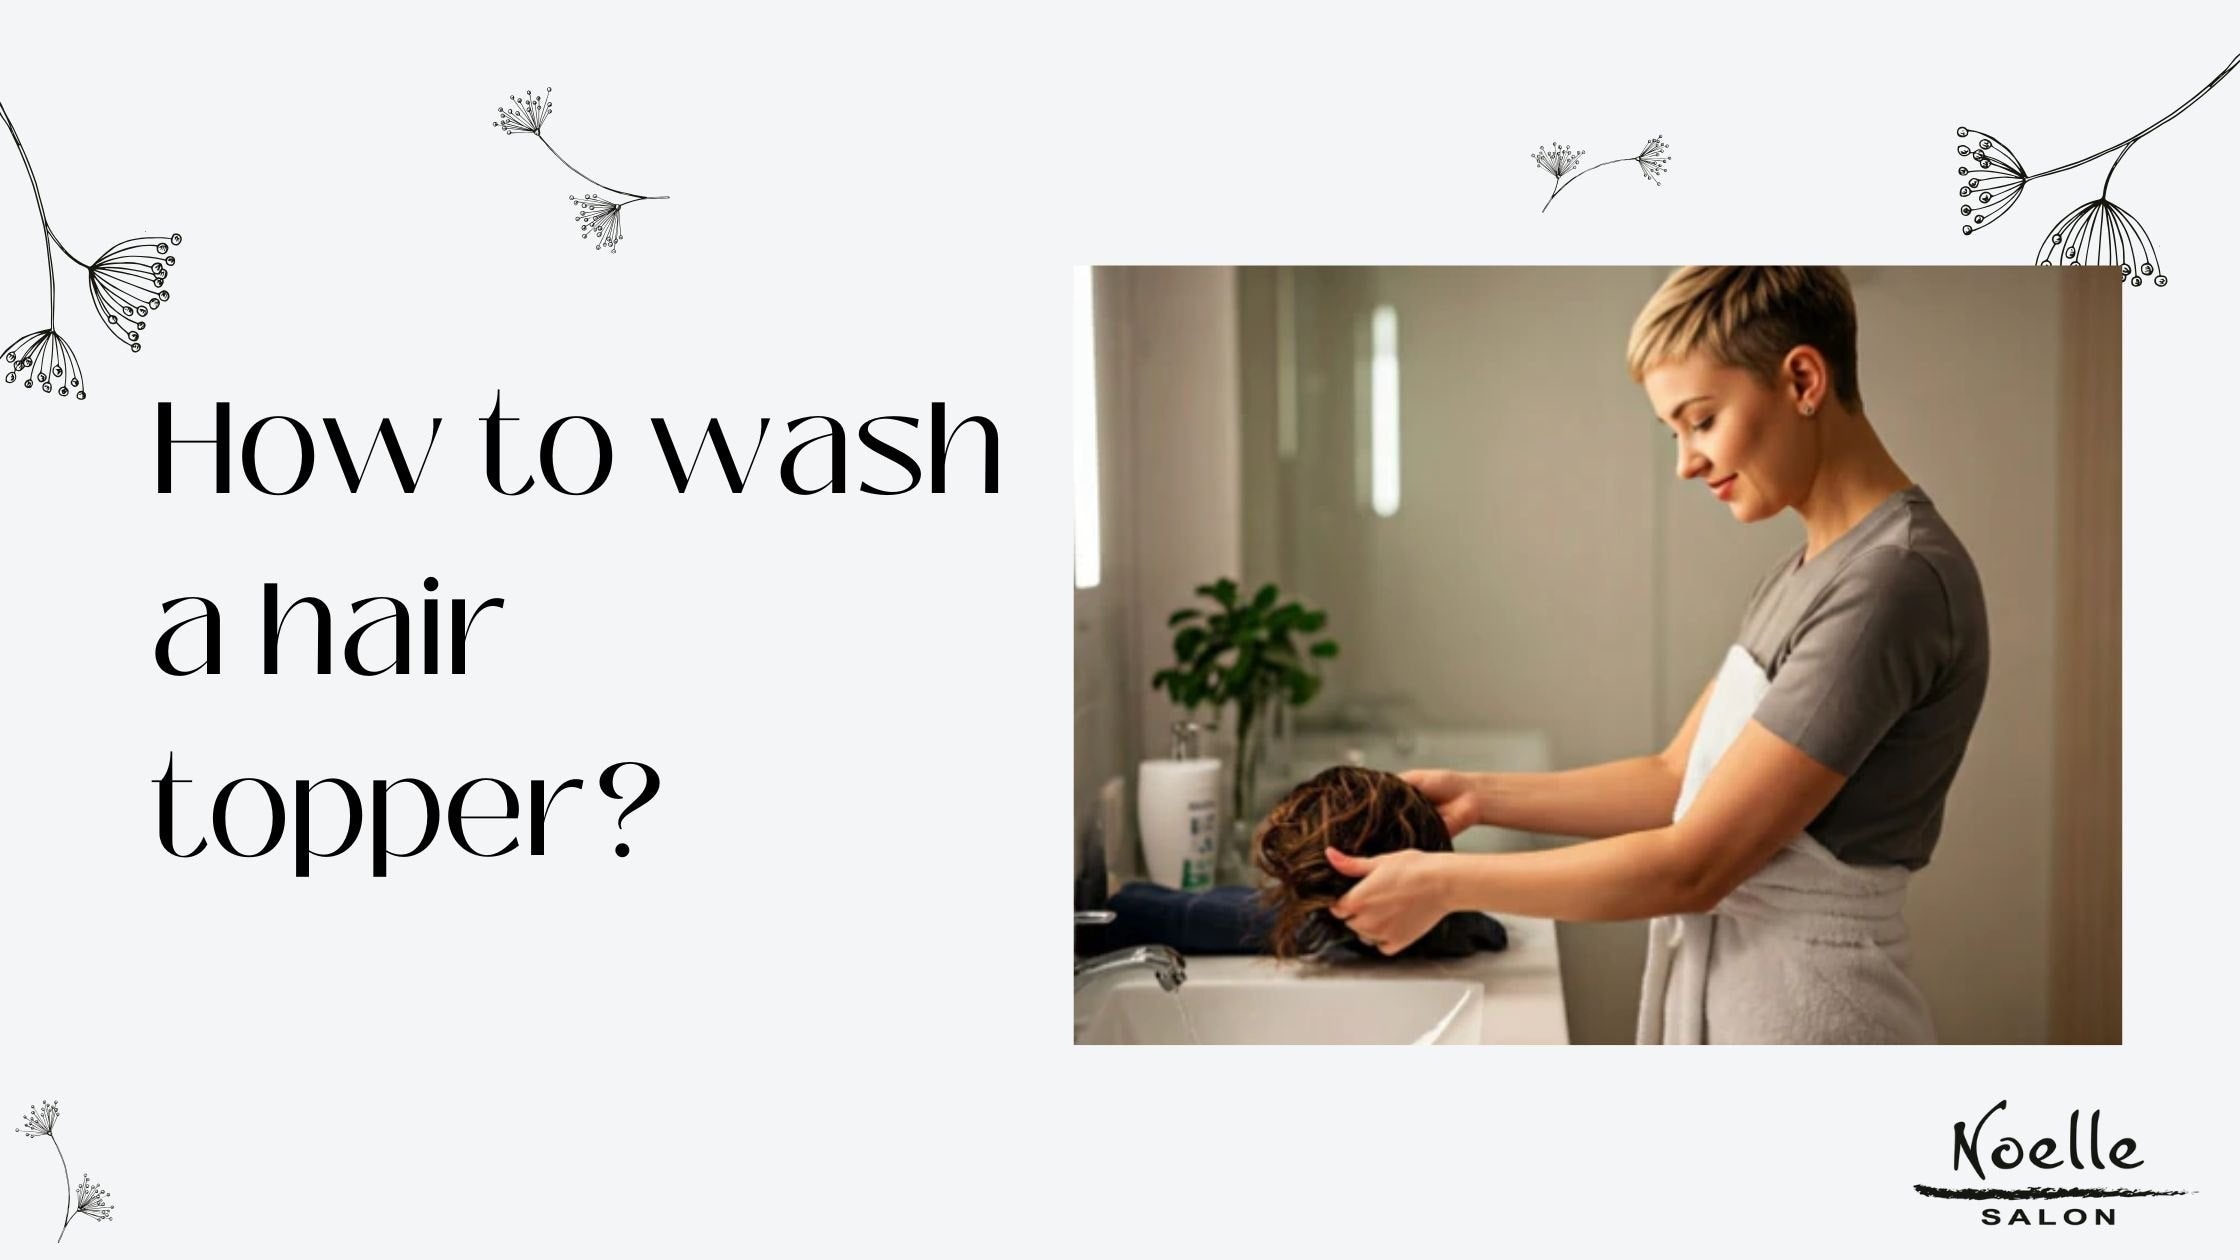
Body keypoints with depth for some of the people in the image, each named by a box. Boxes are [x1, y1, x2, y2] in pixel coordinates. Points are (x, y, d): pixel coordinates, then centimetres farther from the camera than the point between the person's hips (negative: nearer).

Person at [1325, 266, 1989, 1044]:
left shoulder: (1895, 584, -20)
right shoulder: (1806, 573, 10)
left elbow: (1693, 864, -21)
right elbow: (1679, 780, 12)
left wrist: (1446, 881, -15)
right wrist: (1479, 797, 3)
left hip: (1804, 1014, -8)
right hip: (1723, 1001, 8)